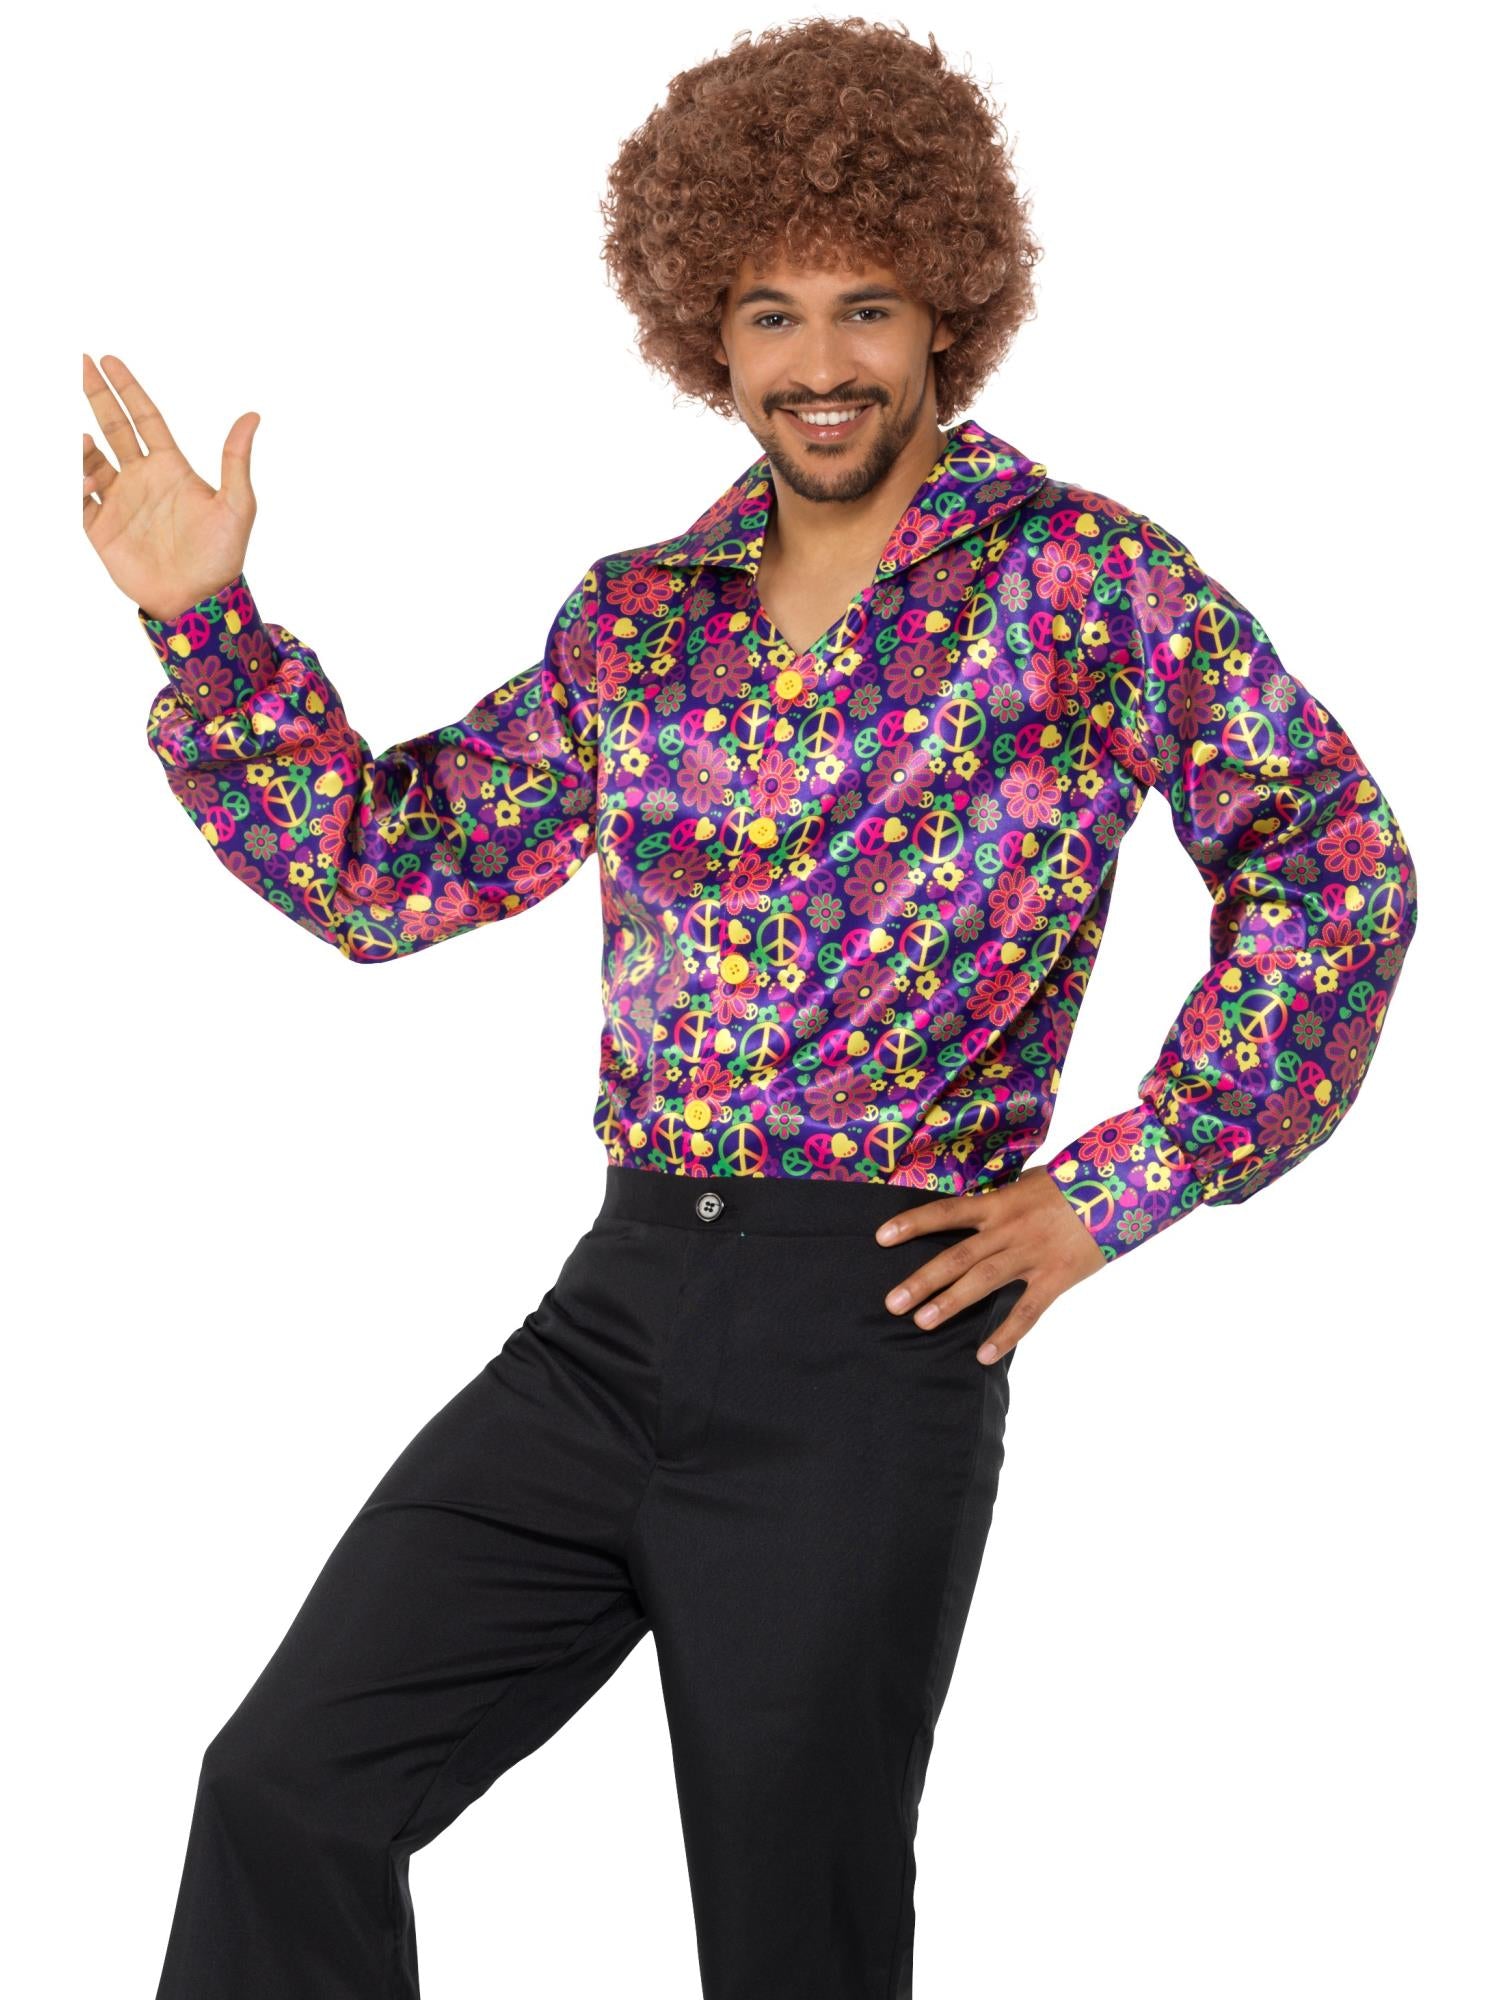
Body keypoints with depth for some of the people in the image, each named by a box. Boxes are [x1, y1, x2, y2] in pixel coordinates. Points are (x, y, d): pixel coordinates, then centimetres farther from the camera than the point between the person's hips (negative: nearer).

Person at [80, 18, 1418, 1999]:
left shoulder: (1082, 578, -4)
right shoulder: (636, 617, 11)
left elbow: (1340, 869, -4)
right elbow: (383, 867, 13)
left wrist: (1112, 1192, -7)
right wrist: (206, 620, 2)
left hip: (870, 1338, -4)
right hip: (617, 1311, 5)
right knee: (286, 1786, 3)